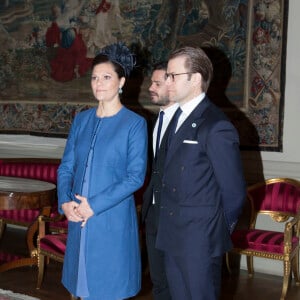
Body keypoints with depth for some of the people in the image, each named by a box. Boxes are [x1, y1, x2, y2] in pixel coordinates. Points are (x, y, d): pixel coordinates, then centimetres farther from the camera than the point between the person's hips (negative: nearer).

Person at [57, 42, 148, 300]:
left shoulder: (135, 123, -7)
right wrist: (65, 201, -9)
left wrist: (95, 205, -16)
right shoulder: (81, 120, 8)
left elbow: (136, 176, -12)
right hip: (79, 219, 4)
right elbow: (66, 167, 9)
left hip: (113, 220, -4)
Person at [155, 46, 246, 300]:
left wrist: (220, 229, 0)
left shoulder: (217, 127, -17)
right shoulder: (179, 118, 9)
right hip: (173, 238, 8)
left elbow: (234, 191, -13)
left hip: (200, 241, -8)